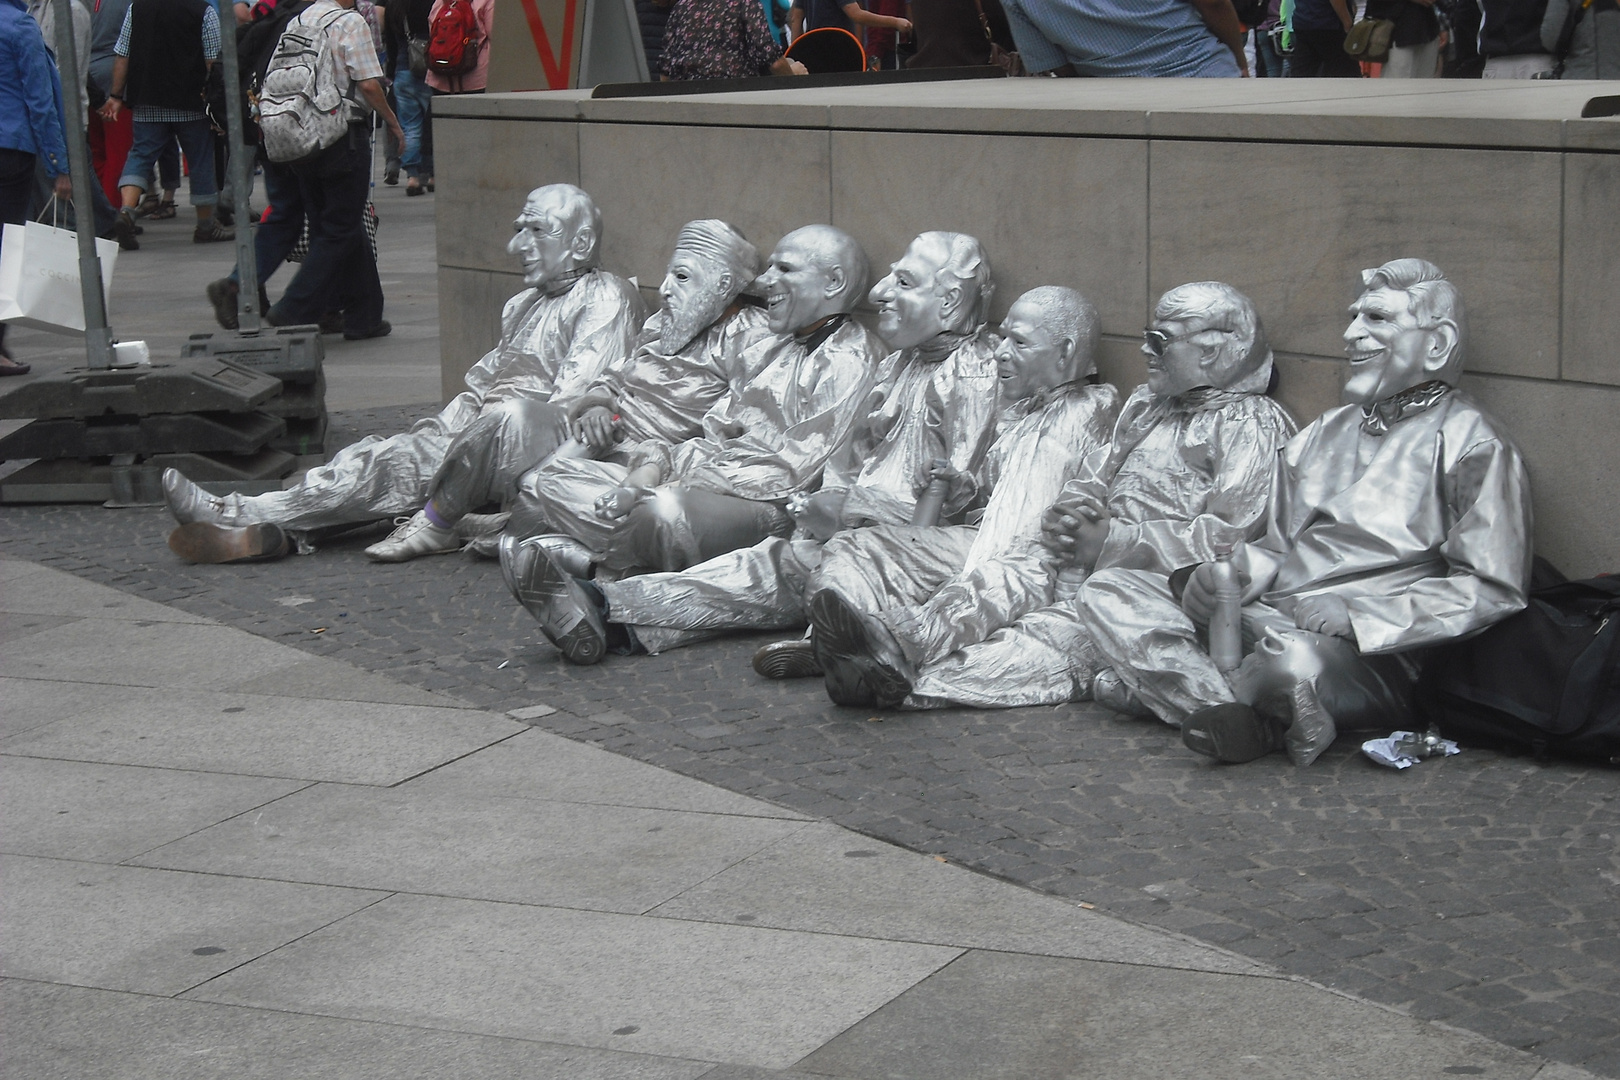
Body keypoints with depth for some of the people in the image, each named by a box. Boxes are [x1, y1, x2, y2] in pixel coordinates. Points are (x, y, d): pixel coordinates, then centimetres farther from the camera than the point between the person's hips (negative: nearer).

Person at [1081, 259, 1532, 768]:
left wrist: (1355, 614, -18)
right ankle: (1253, 724, -28)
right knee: (1105, 592, -8)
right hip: (1260, 621, 8)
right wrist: (1228, 570, 0)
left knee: (1295, 653, -42)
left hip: (1374, 658, -8)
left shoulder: (1470, 443, 0)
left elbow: (1492, 593, -8)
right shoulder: (1326, 430, 23)